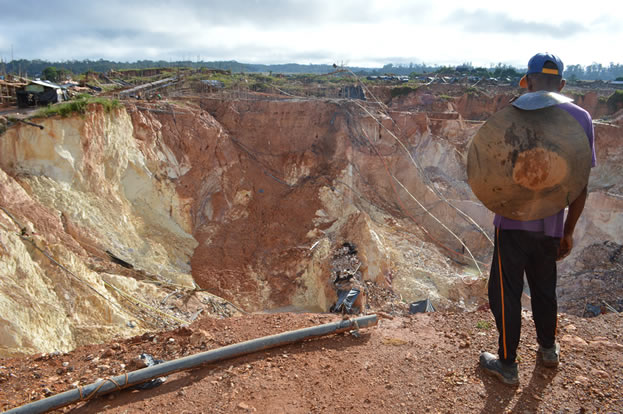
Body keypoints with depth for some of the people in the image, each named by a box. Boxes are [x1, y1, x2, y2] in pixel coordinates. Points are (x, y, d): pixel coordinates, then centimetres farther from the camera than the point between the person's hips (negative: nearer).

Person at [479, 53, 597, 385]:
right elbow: (581, 186, 5)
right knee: (544, 288, 23)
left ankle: (507, 365, 20)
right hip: (551, 225, 5)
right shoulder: (581, 118, 3)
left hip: (514, 223, -4)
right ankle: (548, 349, 44)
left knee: (505, 293, 8)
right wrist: (568, 231, 13)